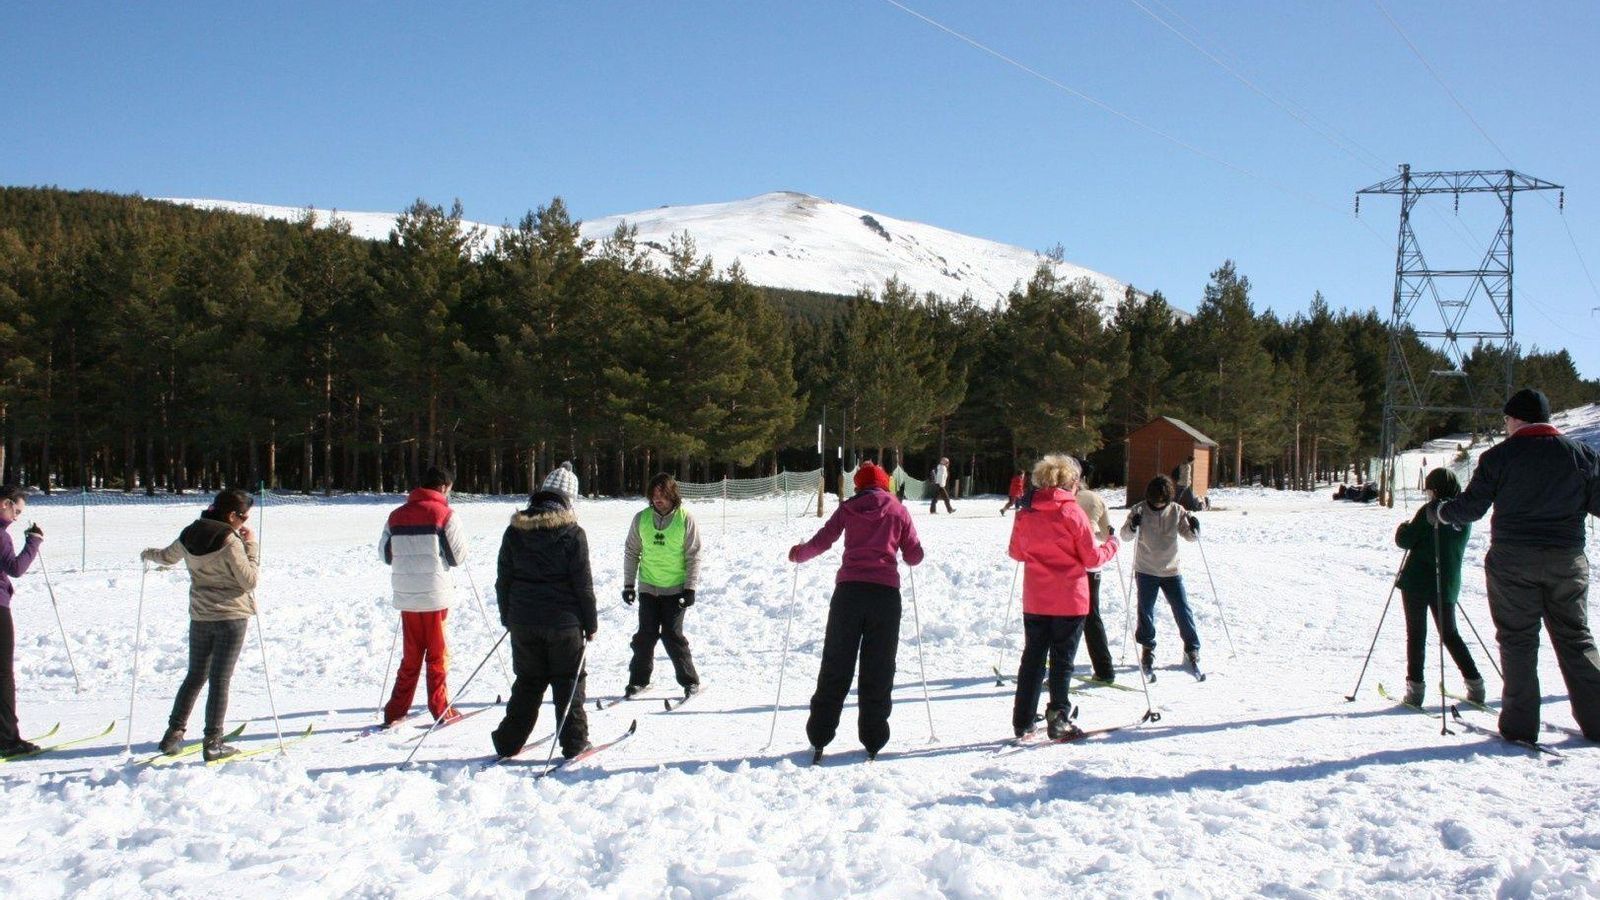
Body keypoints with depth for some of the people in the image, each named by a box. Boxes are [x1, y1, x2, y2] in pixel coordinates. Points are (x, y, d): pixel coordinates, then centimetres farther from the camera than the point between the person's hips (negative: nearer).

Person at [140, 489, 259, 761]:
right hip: (231, 616, -6)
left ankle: (174, 733, 16)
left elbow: (167, 557, 23)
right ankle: (212, 743, 2)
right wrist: (252, 545, -8)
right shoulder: (229, 541, -18)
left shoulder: (189, 535, 3)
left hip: (200, 616, 6)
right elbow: (249, 580, -16)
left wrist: (148, 554, 45)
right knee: (220, 680, 0)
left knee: (195, 676, 18)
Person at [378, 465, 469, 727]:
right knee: (438, 654, 7)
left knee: (411, 656, 14)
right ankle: (440, 710, 10)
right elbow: (458, 556, -7)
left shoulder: (396, 515, 6)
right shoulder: (443, 514, -9)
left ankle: (395, 712, 12)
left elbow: (385, 554, 10)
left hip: (405, 595, 4)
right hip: (435, 595, -4)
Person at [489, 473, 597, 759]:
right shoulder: (572, 533, -10)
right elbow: (583, 584, -8)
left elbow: (503, 580, 7)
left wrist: (508, 618, 18)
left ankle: (509, 741, 14)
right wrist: (590, 623, 1)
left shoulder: (514, 531, 2)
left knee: (527, 682, 15)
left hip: (523, 622, 4)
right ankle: (573, 741, 11)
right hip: (562, 622, -3)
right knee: (568, 682, 9)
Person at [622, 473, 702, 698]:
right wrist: (628, 584, 8)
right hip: (648, 587, 3)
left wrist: (690, 588, -10)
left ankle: (690, 680, 7)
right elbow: (631, 551, 10)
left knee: (672, 635, -5)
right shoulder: (641, 519, 1)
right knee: (645, 635, 3)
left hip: (676, 589, -3)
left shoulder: (685, 520, -7)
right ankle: (638, 679, 18)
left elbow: (693, 556, -4)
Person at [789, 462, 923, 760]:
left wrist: (798, 554, 22)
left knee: (835, 666, 6)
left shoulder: (848, 508, 9)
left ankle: (819, 738, 6)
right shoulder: (898, 511, 8)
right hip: (885, 593, -1)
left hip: (849, 590, 1)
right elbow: (914, 557, 7)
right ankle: (873, 742, 7)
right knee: (878, 669, 6)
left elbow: (821, 542, 3)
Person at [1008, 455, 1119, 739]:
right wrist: (1112, 546, 11)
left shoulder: (1025, 515, 0)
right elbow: (1091, 558, -8)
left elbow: (1016, 552, 11)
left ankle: (1023, 721, 16)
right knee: (1062, 660, 6)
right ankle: (1058, 719, 5)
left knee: (1032, 658, 13)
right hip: (1070, 600, -4)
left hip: (1035, 601, 4)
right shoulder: (1073, 513, -12)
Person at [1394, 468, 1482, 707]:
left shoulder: (1430, 511, -13)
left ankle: (1415, 688, -2)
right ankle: (1475, 685, 12)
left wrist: (1403, 528, 8)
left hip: (1417, 582, -5)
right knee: (1450, 634, 17)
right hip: (1448, 584, 5)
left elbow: (1404, 540, -11)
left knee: (1416, 635, 3)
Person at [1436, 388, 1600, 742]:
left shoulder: (1500, 456, -5)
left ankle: (1521, 724, 2)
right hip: (1568, 560, 3)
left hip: (1513, 561, -2)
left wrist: (1438, 512, 15)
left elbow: (1470, 508, -3)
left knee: (1518, 640, 4)